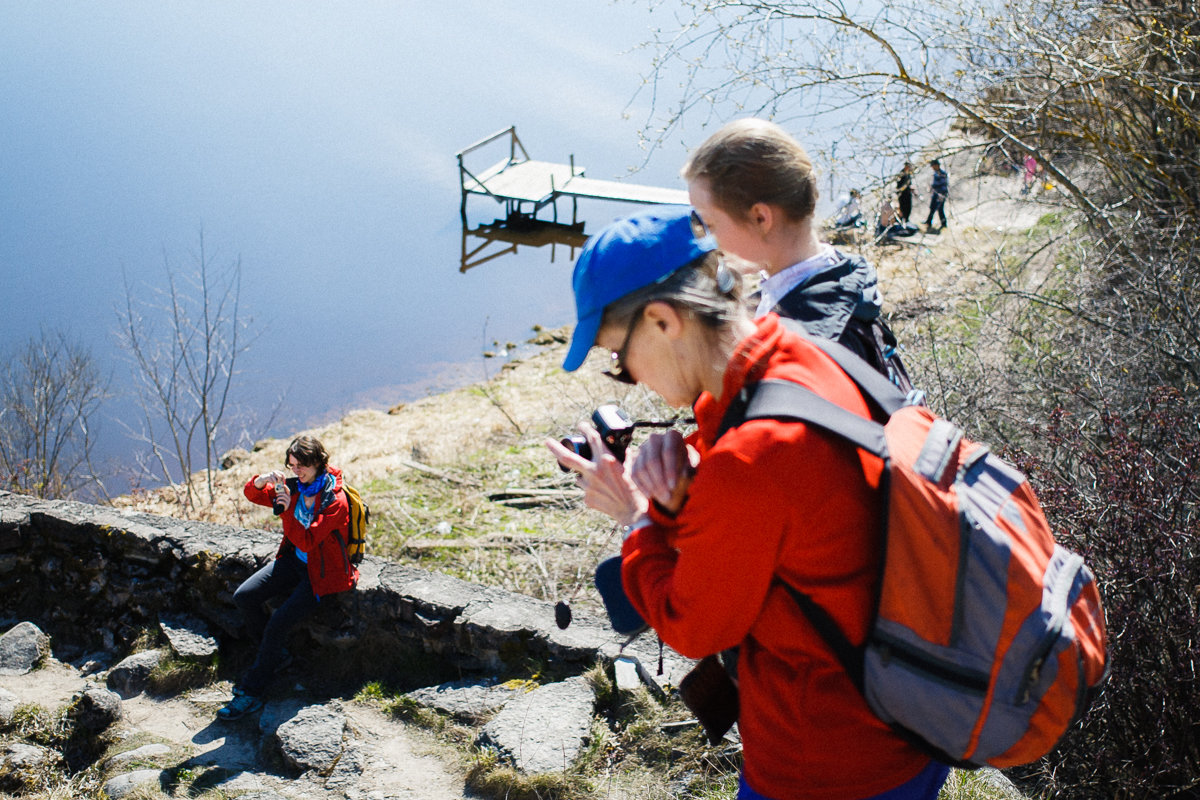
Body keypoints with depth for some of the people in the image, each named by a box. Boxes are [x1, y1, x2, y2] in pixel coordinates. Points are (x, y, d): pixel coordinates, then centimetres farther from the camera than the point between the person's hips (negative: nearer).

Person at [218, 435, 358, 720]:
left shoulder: (335, 501, -22)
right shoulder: (295, 486, -1)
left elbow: (306, 541, -28)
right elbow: (252, 494, 2)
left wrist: (287, 510, -36)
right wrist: (262, 480, -19)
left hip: (322, 573, -8)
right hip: (294, 561, 8)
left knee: (278, 622, -20)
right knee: (244, 596, -8)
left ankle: (250, 693, -6)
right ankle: (276, 655, 12)